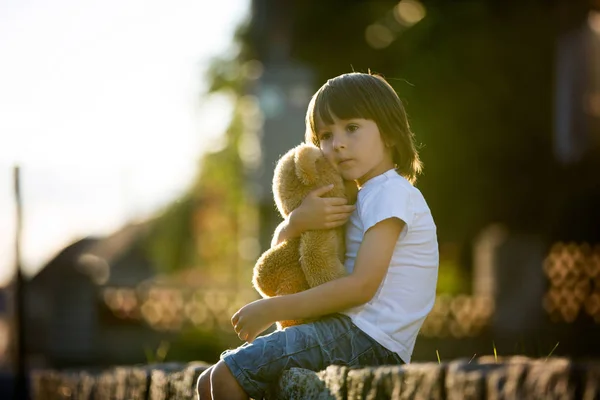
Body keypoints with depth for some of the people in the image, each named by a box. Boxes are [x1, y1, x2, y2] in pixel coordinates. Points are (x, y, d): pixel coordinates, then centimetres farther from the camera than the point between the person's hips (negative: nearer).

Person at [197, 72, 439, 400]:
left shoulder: (392, 192, -8)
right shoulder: (358, 198, 22)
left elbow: (362, 285, -19)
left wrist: (271, 310, -17)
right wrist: (297, 220, -9)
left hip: (368, 338, -10)